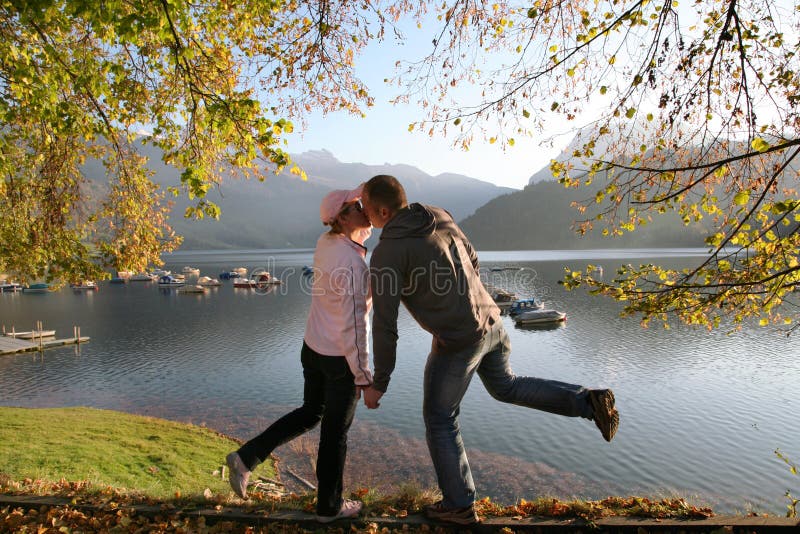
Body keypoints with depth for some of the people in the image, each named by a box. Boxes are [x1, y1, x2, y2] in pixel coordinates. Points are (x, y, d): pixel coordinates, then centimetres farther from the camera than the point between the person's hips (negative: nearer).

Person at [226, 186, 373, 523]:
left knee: (309, 413, 27)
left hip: (312, 347, 8)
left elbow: (358, 236, 23)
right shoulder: (351, 261, -24)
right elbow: (353, 322, -22)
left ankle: (246, 458, 26)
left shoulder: (325, 242, 0)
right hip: (340, 357, -8)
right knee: (335, 432, 11)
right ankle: (329, 506, 31)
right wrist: (363, 374, -15)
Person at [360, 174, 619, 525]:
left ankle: (459, 504, 28)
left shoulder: (386, 252, -19)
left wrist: (378, 383, -5)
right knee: (505, 387, 31)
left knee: (439, 420, 14)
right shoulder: (440, 217, 3)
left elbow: (385, 325, -16)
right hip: (490, 323, 7)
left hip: (458, 341, -7)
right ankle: (589, 403, 21)